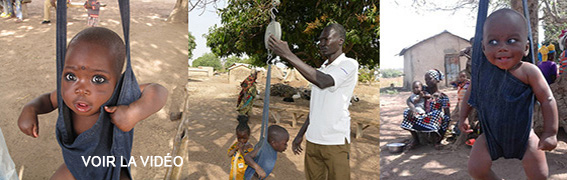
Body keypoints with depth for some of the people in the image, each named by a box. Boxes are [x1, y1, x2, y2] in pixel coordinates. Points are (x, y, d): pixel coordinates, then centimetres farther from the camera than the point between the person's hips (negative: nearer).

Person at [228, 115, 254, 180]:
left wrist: (242, 151, -30)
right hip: (234, 169, 6)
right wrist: (236, 148, -18)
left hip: (243, 172, -6)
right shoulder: (236, 144, 0)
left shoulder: (249, 147, -17)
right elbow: (229, 154, -3)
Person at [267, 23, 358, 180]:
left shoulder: (349, 64, -8)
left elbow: (323, 82, -27)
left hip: (336, 143, -7)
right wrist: (300, 134, 20)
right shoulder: (321, 69, 17)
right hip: (312, 140, 7)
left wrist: (288, 55, -27)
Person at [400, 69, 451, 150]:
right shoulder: (424, 91, 5)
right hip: (424, 118, 3)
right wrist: (412, 108, -25)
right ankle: (415, 139, -9)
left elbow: (447, 115, -7)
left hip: (435, 119, -3)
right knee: (407, 112, -20)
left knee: (437, 113, -36)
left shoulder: (443, 96, -5)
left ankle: (436, 140, -17)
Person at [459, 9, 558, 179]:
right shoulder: (482, 69, -13)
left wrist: (550, 133, -15)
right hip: (491, 135, 2)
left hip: (523, 135, -2)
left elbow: (547, 100, -15)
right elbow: (471, 93, 4)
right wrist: (463, 117, 11)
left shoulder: (528, 71, -22)